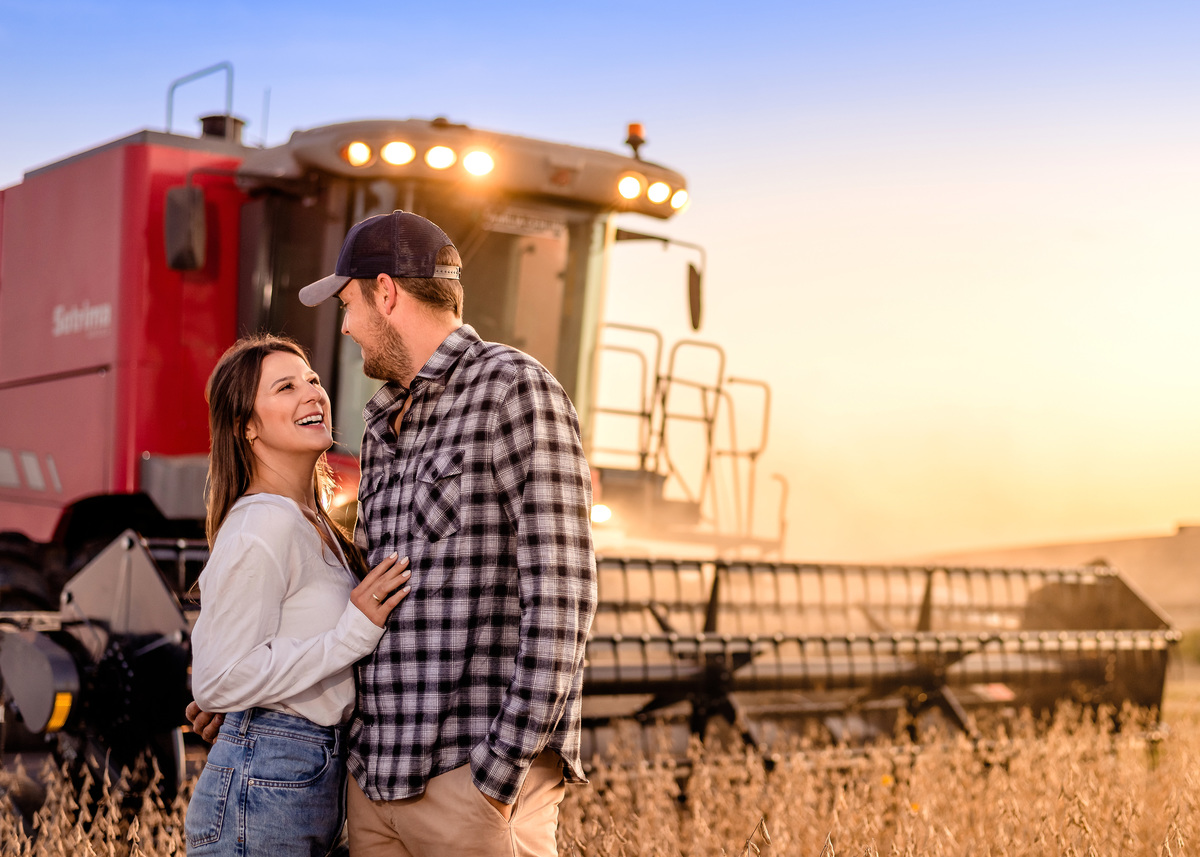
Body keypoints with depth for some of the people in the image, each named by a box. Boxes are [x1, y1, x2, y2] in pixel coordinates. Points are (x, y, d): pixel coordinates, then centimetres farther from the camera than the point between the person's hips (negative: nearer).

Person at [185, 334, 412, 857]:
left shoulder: (311, 521, 13)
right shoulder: (264, 527, -17)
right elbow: (216, 682, -21)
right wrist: (355, 631, -21)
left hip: (317, 778, 9)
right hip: (263, 791, -9)